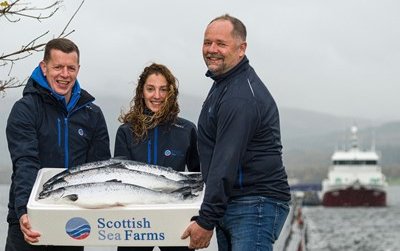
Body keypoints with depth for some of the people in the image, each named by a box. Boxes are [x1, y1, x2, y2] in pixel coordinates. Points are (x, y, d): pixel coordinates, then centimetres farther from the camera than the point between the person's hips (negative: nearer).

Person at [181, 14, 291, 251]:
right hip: (229, 204, 11)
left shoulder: (242, 97, -19)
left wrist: (206, 221, -23)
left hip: (256, 205, -11)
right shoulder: (224, 82, 16)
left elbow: (227, 162, -23)